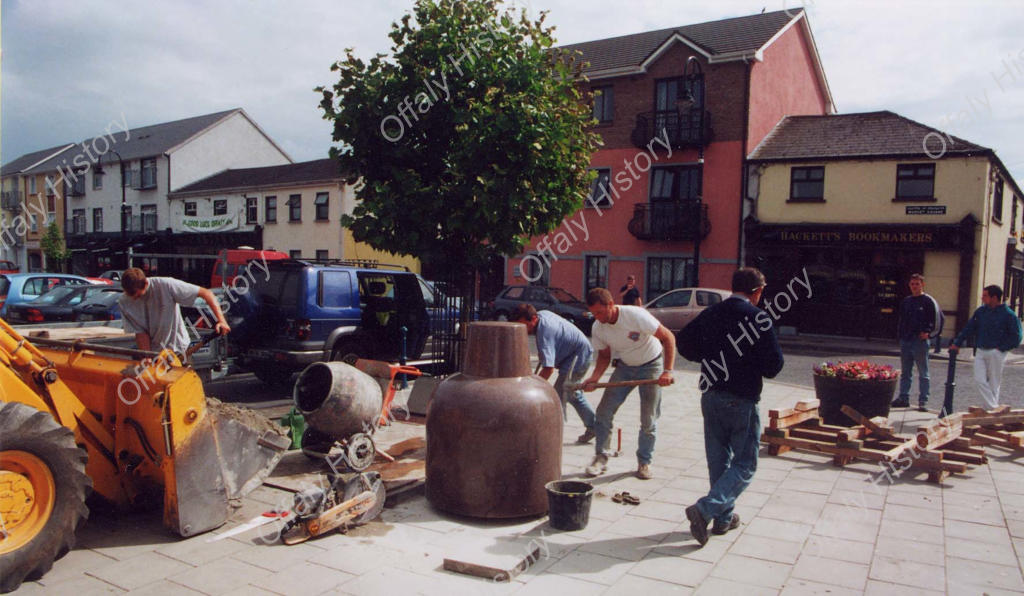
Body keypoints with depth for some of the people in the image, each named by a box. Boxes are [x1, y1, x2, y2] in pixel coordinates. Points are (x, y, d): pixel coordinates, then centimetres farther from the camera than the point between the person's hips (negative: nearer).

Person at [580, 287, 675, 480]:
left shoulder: (635, 315, -29)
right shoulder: (598, 328, -13)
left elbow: (668, 337, -24)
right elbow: (604, 356, 0)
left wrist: (667, 371, -31)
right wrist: (595, 377, -20)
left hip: (651, 365, -4)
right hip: (625, 366, 4)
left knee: (648, 419, -1)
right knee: (604, 410, -6)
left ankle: (644, 462, 17)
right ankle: (601, 458, 7)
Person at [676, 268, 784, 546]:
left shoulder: (710, 313, 3)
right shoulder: (758, 317, -14)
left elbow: (683, 341, 8)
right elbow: (773, 365, -14)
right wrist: (754, 363, 7)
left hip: (710, 397, 6)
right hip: (741, 400, -6)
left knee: (718, 460, 17)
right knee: (745, 464, 6)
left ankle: (724, 517, 27)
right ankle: (705, 509, -10)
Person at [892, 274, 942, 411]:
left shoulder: (928, 301, -4)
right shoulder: (906, 301, 15)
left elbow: (937, 318, -7)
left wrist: (928, 331, -16)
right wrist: (900, 333, 9)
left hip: (920, 340, -6)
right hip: (905, 340, 6)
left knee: (923, 373, 0)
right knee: (905, 372, 11)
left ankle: (923, 401, 3)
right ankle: (903, 398, 18)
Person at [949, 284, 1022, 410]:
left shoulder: (1008, 315, -7)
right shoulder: (981, 311, 7)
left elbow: (1016, 338, -6)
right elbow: (969, 328, 11)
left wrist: (1001, 348, -10)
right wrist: (957, 343, 7)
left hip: (996, 353, -4)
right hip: (980, 352, 4)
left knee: (993, 383, 4)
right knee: (979, 380, -5)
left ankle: (993, 410, 15)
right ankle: (993, 407, 1)